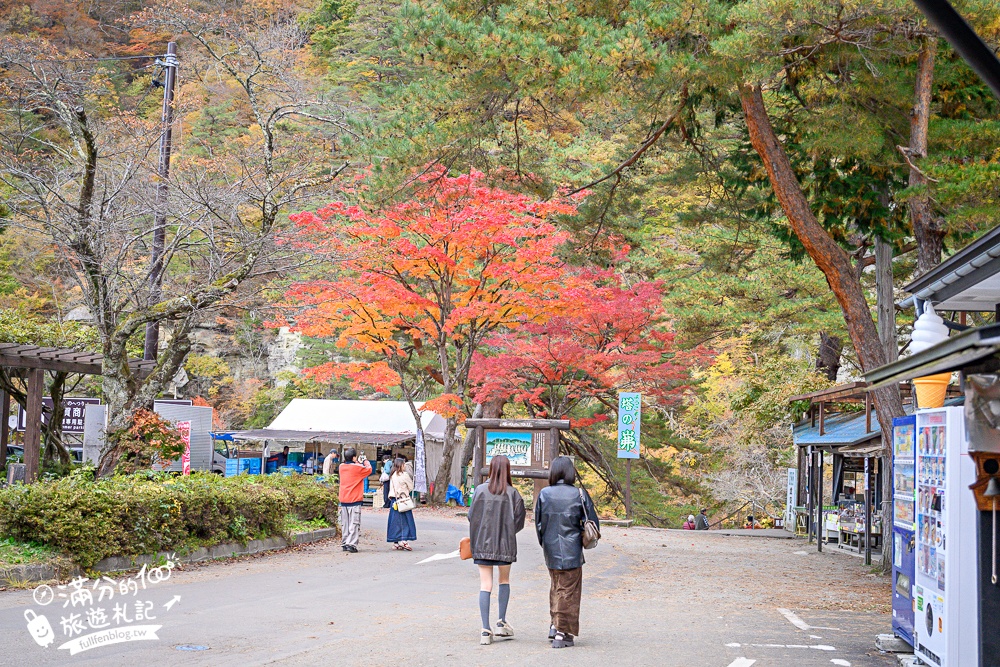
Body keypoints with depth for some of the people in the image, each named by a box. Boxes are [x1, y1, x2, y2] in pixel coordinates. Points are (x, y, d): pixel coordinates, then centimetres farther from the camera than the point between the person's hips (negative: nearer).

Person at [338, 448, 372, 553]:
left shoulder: (342, 467, 4)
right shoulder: (357, 468, -11)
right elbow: (369, 469, 3)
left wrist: (359, 462, 20)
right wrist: (365, 461, 18)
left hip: (343, 500, 6)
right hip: (354, 501, -6)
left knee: (345, 524, 13)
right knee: (354, 523, -4)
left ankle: (344, 543, 16)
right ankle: (351, 544, -12)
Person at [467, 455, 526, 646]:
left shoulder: (480, 490, -6)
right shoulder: (512, 493, -7)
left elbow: (472, 516, -2)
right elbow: (519, 521, -5)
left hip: (482, 544, 0)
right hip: (505, 544, 0)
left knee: (485, 584, 2)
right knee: (504, 580, 20)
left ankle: (486, 630, -2)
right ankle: (502, 622, 19)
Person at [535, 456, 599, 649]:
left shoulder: (544, 494, -5)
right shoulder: (579, 495, -9)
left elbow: (538, 522, 2)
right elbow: (592, 522, -4)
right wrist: (585, 539, 13)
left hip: (551, 551, 3)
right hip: (571, 551, -2)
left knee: (555, 587, 22)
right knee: (568, 591, 5)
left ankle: (555, 625, 22)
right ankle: (563, 633, 5)